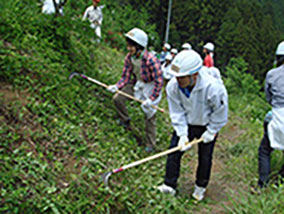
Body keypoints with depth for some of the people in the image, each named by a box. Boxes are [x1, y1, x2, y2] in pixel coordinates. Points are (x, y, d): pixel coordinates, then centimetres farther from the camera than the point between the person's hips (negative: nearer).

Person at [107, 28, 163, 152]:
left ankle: (150, 145, 14)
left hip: (151, 88, -6)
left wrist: (151, 99, -31)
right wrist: (117, 86, -23)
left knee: (149, 115, -2)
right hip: (137, 84, 6)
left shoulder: (151, 60, -32)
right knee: (117, 99, -1)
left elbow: (159, 81, -28)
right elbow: (126, 76, -4)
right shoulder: (129, 58, -12)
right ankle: (125, 122, 25)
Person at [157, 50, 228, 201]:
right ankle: (169, 185, 13)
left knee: (205, 158, 8)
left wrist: (211, 132, -12)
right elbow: (177, 113, -14)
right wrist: (182, 135, -18)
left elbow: (220, 113, -18)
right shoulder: (173, 86, -25)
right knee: (174, 151, -2)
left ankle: (201, 187, 32)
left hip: (207, 126, -2)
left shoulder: (213, 88, -36)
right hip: (185, 125, 3)